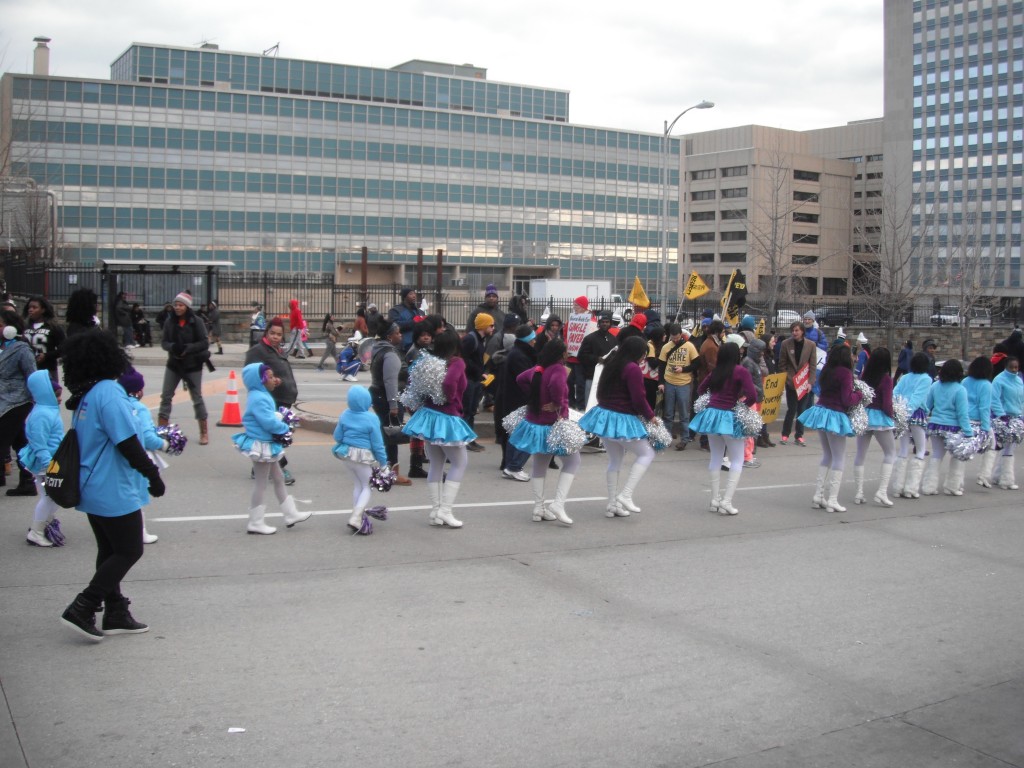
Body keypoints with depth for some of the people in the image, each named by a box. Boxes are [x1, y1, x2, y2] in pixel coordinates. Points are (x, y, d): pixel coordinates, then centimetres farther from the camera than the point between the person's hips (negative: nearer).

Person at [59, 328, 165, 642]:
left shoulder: (84, 396, 8)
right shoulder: (109, 393, -19)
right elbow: (127, 442, -23)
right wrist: (152, 474, -15)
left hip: (92, 489, 9)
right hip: (115, 491, -9)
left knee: (110, 551, 15)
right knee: (129, 551, 1)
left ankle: (115, 615, 22)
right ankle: (82, 609, -1)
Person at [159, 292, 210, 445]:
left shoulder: (196, 322, -11)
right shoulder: (170, 321, -1)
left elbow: (205, 343, -12)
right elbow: (164, 342, 1)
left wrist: (188, 348, -24)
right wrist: (172, 347, -21)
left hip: (193, 366, -3)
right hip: (173, 365, 3)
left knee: (197, 398, 4)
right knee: (166, 396, 3)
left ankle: (204, 432, 15)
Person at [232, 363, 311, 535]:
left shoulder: (262, 395, 10)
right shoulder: (259, 398, -24)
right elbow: (269, 422, -30)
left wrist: (281, 427, -5)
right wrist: (285, 429, -14)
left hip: (268, 444, 11)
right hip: (261, 445, -11)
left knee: (278, 478, 19)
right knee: (261, 483, 0)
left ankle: (290, 514, 30)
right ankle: (255, 523, 9)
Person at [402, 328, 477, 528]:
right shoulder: (457, 363, -14)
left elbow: (415, 379, 8)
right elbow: (449, 382, -31)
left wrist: (430, 397, 8)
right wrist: (450, 398, -13)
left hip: (429, 414, 6)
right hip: (447, 419, -6)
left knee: (436, 465, 15)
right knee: (460, 463, 8)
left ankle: (435, 511, 18)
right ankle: (445, 510, -1)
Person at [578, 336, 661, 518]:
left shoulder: (612, 363, 9)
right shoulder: (633, 369, -16)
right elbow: (639, 399, -17)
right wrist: (651, 417, -3)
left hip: (604, 414, 9)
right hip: (622, 419, -8)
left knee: (615, 460, 16)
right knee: (647, 454, 3)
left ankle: (612, 504, 18)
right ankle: (625, 495, -8)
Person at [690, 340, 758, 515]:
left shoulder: (716, 371, 9)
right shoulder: (741, 371, -9)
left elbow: (700, 389, 21)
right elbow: (752, 396, -16)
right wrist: (742, 404, 2)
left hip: (711, 414, 6)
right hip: (729, 417, -5)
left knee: (715, 458, 15)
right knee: (737, 461, 5)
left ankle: (715, 500, 17)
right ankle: (726, 501, -6)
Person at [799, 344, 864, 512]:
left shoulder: (827, 370, 8)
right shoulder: (845, 373, -14)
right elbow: (847, 399, -17)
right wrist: (860, 394, 1)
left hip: (820, 412, 8)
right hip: (835, 416, -7)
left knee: (827, 456, 19)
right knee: (839, 458, 2)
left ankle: (818, 495, 17)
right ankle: (832, 500, -1)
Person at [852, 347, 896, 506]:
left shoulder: (864, 376, 0)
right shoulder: (886, 379, -13)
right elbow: (887, 404, -15)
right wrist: (891, 415, 0)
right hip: (879, 418, -4)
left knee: (860, 455, 13)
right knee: (890, 454, 9)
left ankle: (859, 492, 13)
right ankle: (882, 492, -2)